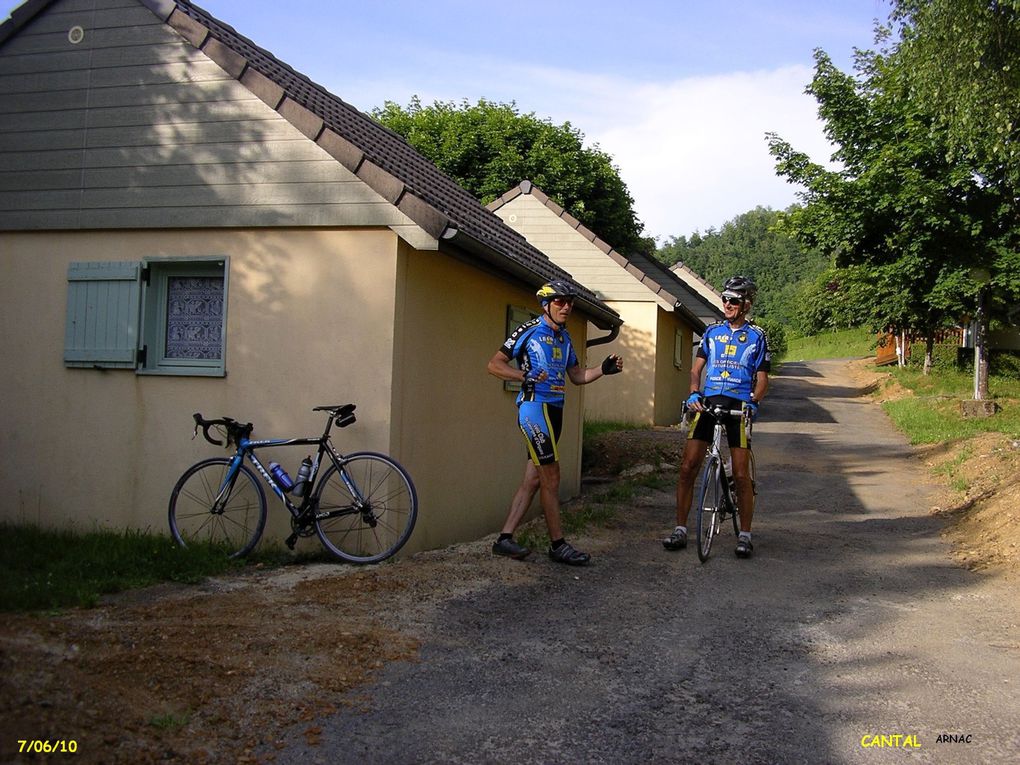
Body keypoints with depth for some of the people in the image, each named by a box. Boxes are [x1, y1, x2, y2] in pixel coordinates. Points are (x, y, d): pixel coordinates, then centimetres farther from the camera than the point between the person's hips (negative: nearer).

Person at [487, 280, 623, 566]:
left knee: (533, 479, 7)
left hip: (554, 411, 8)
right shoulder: (529, 330, -7)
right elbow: (494, 365, -8)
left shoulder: (564, 337, 17)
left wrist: (604, 369, 3)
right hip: (534, 407, -8)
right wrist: (526, 375, -23)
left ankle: (505, 538, 11)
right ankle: (558, 545, 1)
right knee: (551, 478, -7)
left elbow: (577, 376, 20)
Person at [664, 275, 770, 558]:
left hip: (739, 406, -2)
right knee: (687, 467, -5)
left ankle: (745, 535, 10)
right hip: (708, 402, 2)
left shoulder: (757, 336, 6)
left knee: (741, 475, -4)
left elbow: (762, 378, 5)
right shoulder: (713, 331, 12)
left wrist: (753, 402, -14)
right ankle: (680, 530, 5)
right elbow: (697, 367, 10)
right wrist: (694, 393, -9)